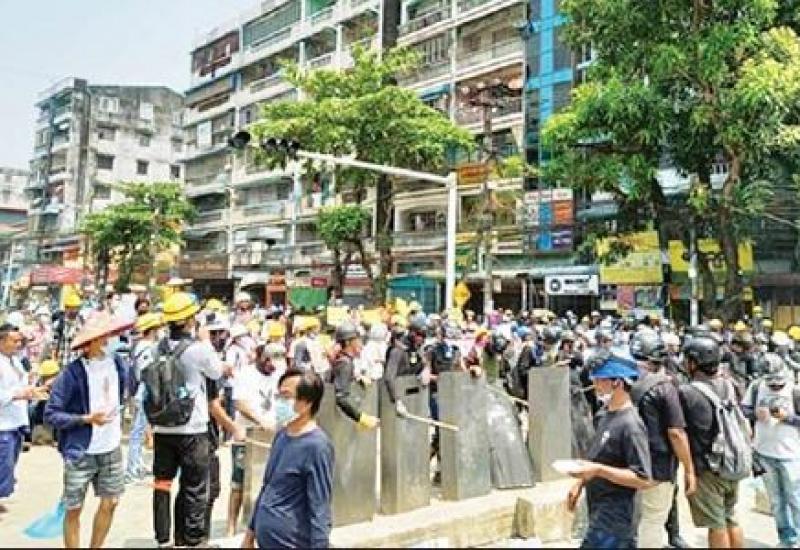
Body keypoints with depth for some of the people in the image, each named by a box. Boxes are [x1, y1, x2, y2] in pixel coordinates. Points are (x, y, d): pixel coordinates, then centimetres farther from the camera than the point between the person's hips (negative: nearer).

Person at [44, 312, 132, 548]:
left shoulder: (116, 362, -1)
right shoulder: (73, 372, -17)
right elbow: (50, 414, -14)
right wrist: (86, 419, -22)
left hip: (111, 449, 5)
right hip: (81, 452, -5)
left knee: (110, 502, 12)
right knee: (74, 509, 6)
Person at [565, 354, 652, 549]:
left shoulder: (630, 424, -21)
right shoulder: (605, 414, 7)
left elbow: (643, 480, -23)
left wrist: (598, 470, -27)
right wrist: (581, 483, 11)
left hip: (613, 517, -8)